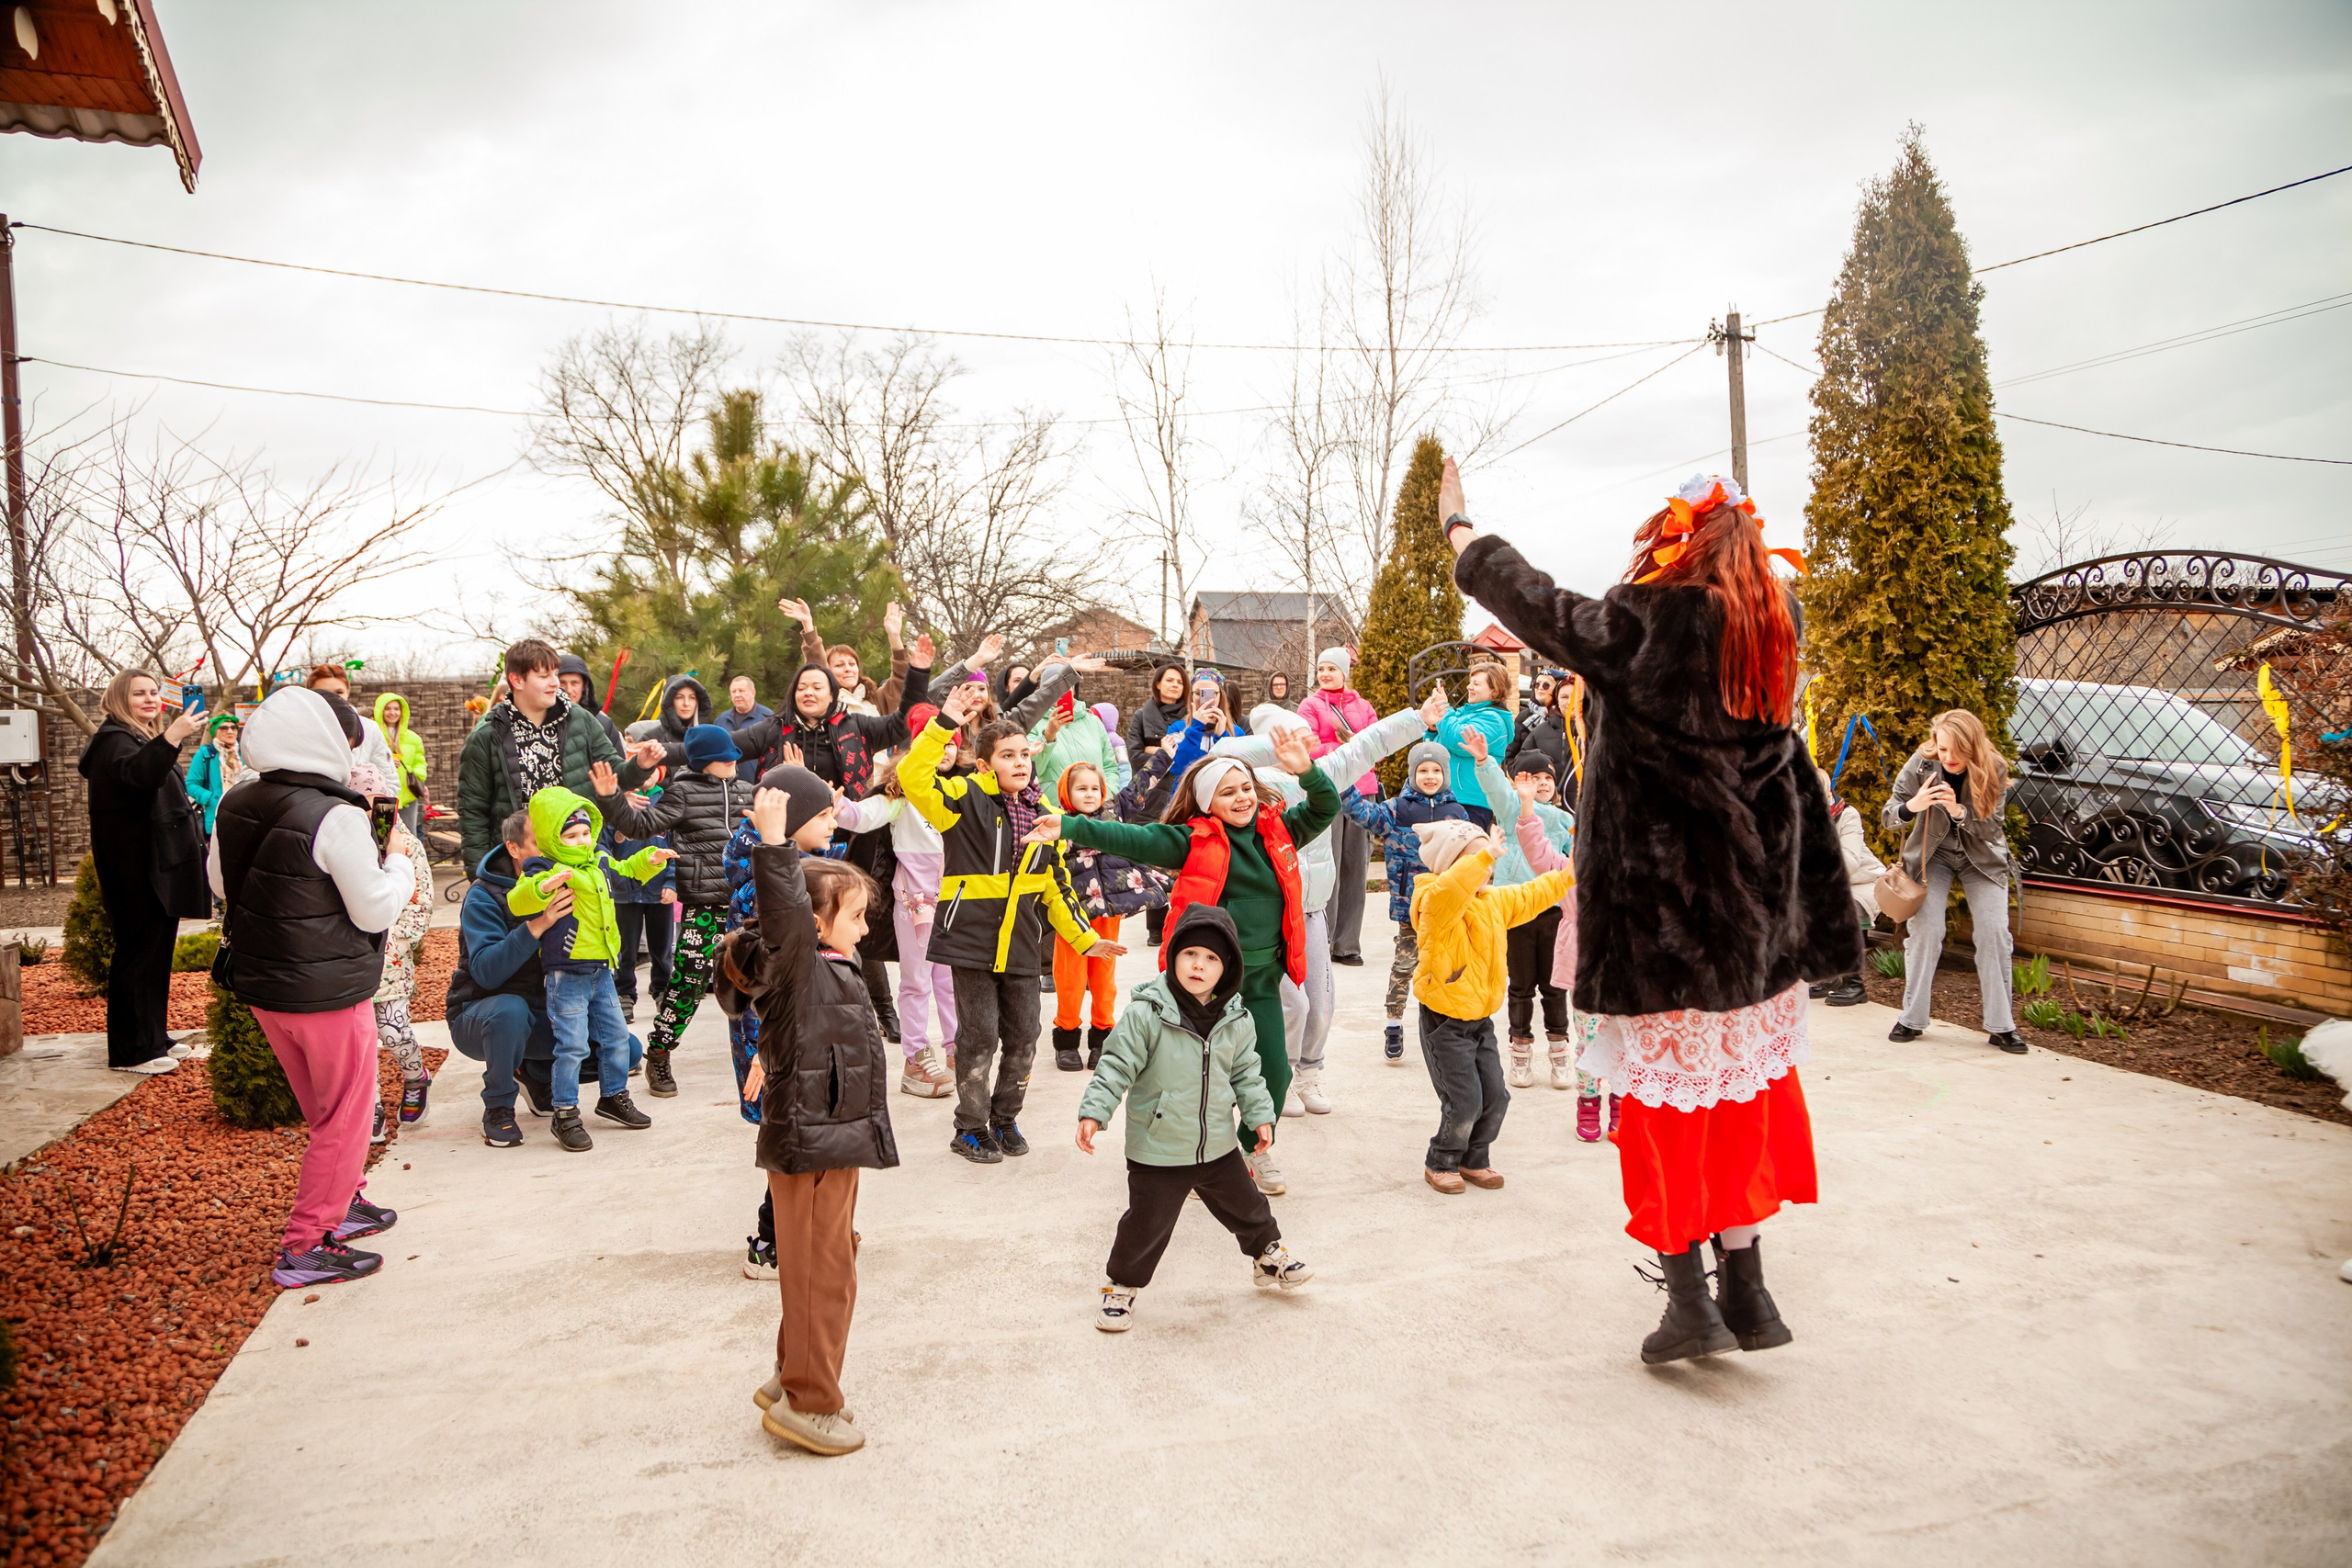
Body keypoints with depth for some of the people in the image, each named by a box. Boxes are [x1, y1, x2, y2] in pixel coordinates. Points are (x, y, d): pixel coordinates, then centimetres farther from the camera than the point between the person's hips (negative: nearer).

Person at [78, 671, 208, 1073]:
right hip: (137, 871, -10)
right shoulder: (114, 739, -13)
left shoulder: (145, 740, 20)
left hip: (159, 867, 10)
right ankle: (130, 1052, -2)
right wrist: (172, 737, -49)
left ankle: (155, 1038, 23)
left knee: (158, 952, 15)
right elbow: (135, 773, -38)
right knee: (138, 954, -7)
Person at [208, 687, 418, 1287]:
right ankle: (305, 1248, 12)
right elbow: (376, 911, -18)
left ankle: (343, 1204, 39)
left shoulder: (235, 805, 0)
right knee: (343, 1117, 7)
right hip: (328, 993, -8)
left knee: (323, 1108, 25)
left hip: (259, 984, 8)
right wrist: (398, 859, -3)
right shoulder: (336, 818, -23)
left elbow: (218, 879, 16)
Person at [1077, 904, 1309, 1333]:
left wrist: (1260, 1116, 7)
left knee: (1245, 1205, 22)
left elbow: (1246, 1072, 10)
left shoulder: (1237, 1020, -3)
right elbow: (1117, 1065, -16)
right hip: (1157, 1151, -4)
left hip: (1219, 1146, 5)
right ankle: (1121, 1287, 26)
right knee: (1146, 1223, 4)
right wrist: (1093, 1112, -21)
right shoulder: (1146, 1013, -19)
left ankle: (1269, 1256, 48)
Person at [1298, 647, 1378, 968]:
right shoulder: (1311, 705, 6)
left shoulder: (1363, 707, 17)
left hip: (1361, 790, 4)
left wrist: (1349, 741, -9)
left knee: (1355, 866, 3)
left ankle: (1347, 944, 9)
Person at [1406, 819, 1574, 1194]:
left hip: (1481, 1019, 8)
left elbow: (1532, 895, 23)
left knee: (1495, 1097, 8)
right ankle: (1440, 1164, 17)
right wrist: (1486, 855, -47)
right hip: (1445, 1022, -8)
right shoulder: (1436, 906, -20)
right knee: (1465, 1103, -7)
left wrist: (1569, 875, 21)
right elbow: (1449, 891, -45)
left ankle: (1474, 1160, 29)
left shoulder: (1495, 901, 7)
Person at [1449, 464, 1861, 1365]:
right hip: (1750, 912, 6)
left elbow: (1527, 600, -2)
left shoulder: (1636, 629, -14)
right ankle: (1746, 1292, 25)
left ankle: (1690, 1302, 13)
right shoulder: (1770, 635, 4)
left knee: (1666, 1100, 6)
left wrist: (1456, 522, 12)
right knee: (1740, 1092, 16)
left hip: (1657, 910, -6)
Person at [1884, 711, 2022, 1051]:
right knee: (1924, 930, -9)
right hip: (1933, 854, 0)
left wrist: (1959, 812, -38)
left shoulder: (1994, 769, -18)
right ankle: (1912, 1019, 4)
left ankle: (2001, 1026, 1)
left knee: (1994, 931, -9)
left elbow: (1990, 827, -18)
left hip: (1982, 857, 0)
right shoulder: (1921, 764, -19)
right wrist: (1911, 807, -39)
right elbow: (1888, 816, -16)